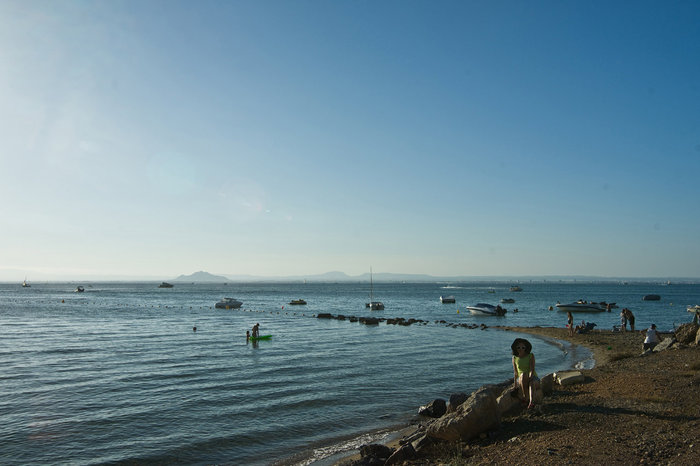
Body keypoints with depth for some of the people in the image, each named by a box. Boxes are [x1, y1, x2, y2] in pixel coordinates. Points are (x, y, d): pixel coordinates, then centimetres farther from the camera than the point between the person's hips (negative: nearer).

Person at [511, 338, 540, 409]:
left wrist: (529, 378, -33)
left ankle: (531, 402, -62)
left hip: (533, 379, -2)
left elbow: (532, 369, -15)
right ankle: (525, 395, -30)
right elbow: (515, 373, 5)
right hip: (521, 381, 2)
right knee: (523, 374, -35)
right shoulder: (515, 358, 2)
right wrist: (515, 386, -3)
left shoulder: (531, 356, -5)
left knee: (532, 383, -40)